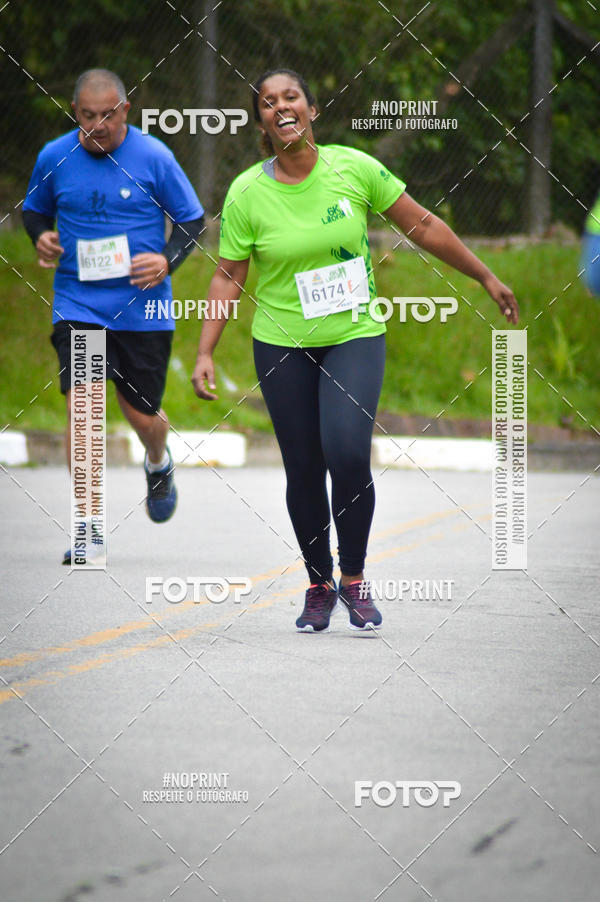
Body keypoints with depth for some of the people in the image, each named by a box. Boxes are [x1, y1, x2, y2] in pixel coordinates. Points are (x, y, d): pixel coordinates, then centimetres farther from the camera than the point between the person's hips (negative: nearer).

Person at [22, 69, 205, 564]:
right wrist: (41, 236, -4)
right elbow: (35, 209, 19)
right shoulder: (54, 157, 1)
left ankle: (159, 465, 45)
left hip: (143, 307, -1)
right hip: (78, 305, 1)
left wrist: (167, 260, -14)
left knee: (142, 416, 7)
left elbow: (192, 219, 4)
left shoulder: (153, 156, -5)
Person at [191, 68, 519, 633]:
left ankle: (354, 580, -1)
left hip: (355, 337, -1)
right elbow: (228, 276, 0)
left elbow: (422, 226, 4)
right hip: (282, 346, 1)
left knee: (348, 454, -19)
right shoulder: (246, 194, -6)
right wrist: (205, 353, -7)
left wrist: (485, 277, 7)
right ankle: (319, 586, 21)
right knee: (303, 469, 2)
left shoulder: (354, 168, -5)